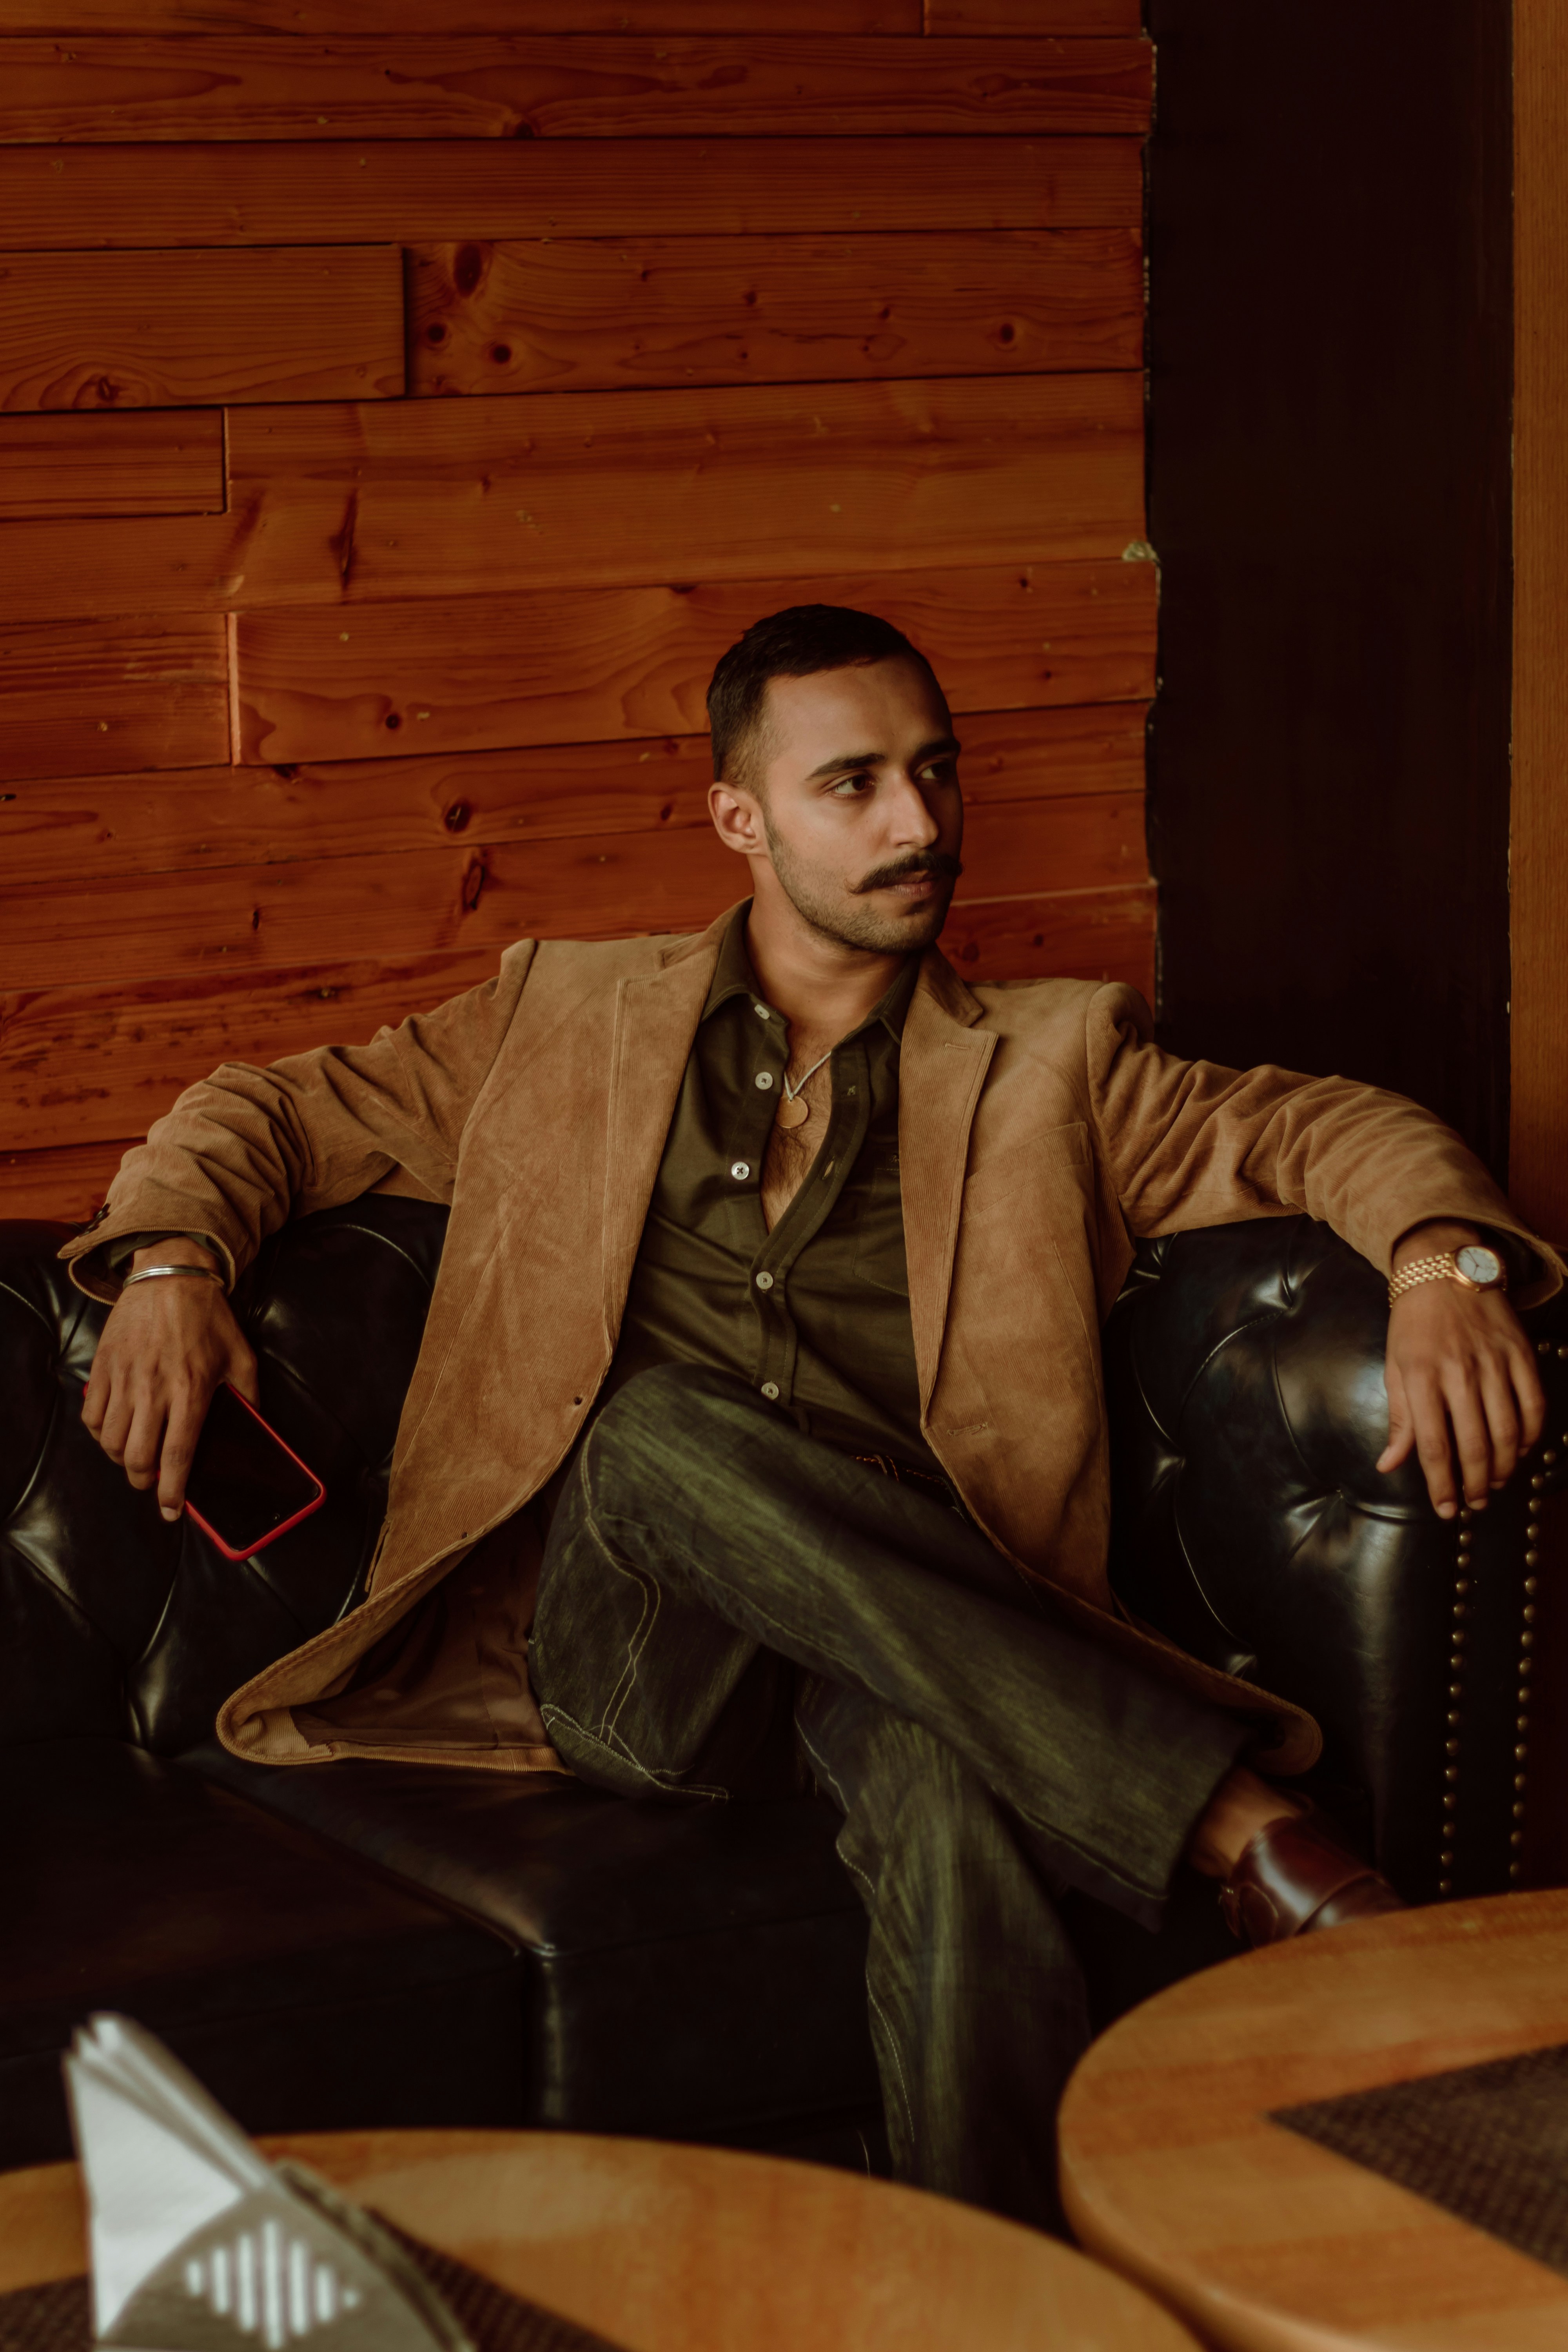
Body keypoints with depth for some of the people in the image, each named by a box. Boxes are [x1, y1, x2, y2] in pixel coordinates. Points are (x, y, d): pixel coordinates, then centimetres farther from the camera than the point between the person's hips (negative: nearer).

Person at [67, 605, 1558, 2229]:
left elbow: (1320, 1129, 12)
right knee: (658, 1426, -37)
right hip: (627, 1656, 1)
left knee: (940, 1777, -40)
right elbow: (284, 1109, 23)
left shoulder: (1048, 1065, 19)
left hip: (906, 1646, 0)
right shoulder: (570, 1019, 20)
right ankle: (1233, 1822, -39)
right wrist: (171, 1260, 0)